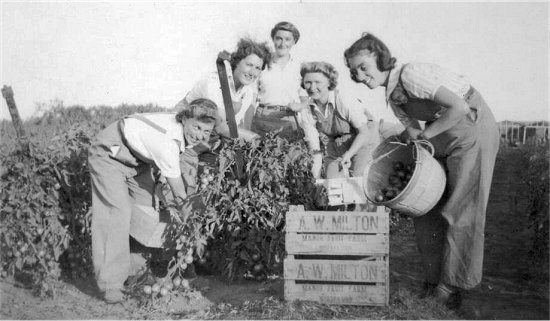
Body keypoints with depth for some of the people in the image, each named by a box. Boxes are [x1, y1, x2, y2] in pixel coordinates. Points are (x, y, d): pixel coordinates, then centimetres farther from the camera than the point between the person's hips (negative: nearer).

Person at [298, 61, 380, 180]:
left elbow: (364, 132, -20)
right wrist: (315, 181, -18)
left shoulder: (345, 102, -28)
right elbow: (315, 150, -11)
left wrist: (348, 155, -35)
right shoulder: (306, 113, -14)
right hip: (334, 146, 4)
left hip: (362, 140, -4)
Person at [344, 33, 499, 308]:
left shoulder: (410, 74, -23)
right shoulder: (392, 95, 4)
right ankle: (434, 278, 19)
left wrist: (423, 135, -21)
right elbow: (413, 133, 7)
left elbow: (459, 108, -29)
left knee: (461, 209, -3)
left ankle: (452, 286, 9)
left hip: (472, 127, -9)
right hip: (440, 136, 9)